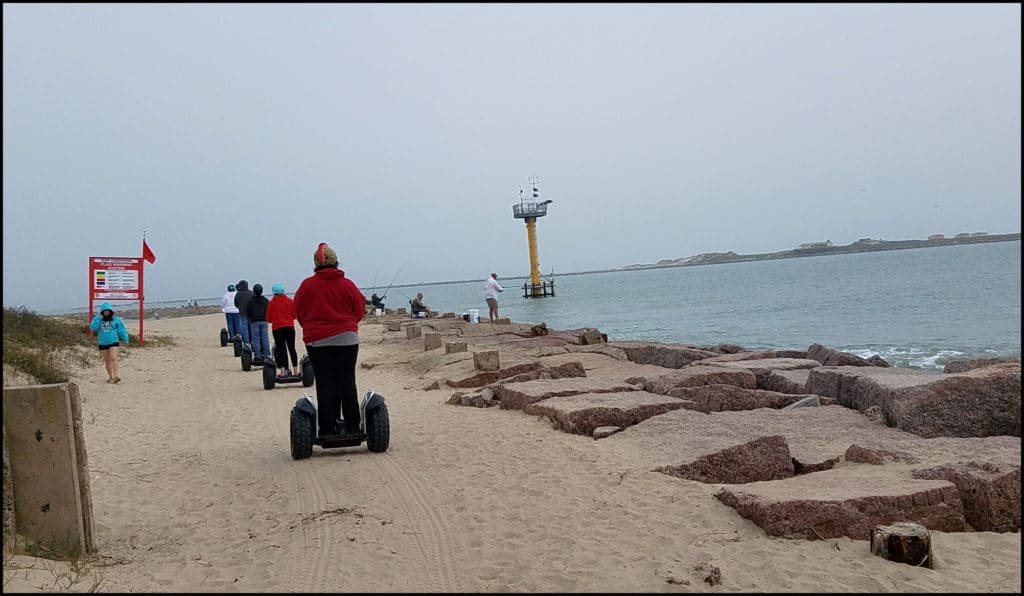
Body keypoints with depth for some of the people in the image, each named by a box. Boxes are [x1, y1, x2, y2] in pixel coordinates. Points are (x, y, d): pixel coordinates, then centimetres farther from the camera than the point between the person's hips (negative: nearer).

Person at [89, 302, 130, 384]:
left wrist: (125, 339, 6)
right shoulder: (98, 319, 3)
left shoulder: (115, 319, -1)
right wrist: (98, 319, -18)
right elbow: (92, 327, -12)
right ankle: (110, 377, 20)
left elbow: (121, 330, 5)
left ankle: (115, 376, -23)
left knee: (113, 358, -18)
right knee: (107, 360, 11)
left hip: (113, 341, -3)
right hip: (103, 343, 3)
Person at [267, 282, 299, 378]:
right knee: (292, 348, 8)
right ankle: (296, 370, 8)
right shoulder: (290, 301, -1)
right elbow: (294, 315, 4)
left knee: (281, 349, 2)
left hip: (277, 328, -1)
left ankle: (282, 371, -5)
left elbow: (269, 318, 0)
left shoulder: (271, 303, -4)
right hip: (290, 327, 1)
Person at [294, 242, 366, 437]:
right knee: (347, 383, 7)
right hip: (347, 339, 1)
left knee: (325, 385, 4)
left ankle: (328, 429, 6)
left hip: (317, 341, 0)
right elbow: (360, 311, 4)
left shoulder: (307, 285, -4)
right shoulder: (347, 284, -3)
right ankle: (352, 428, 8)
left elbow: (298, 313, 5)